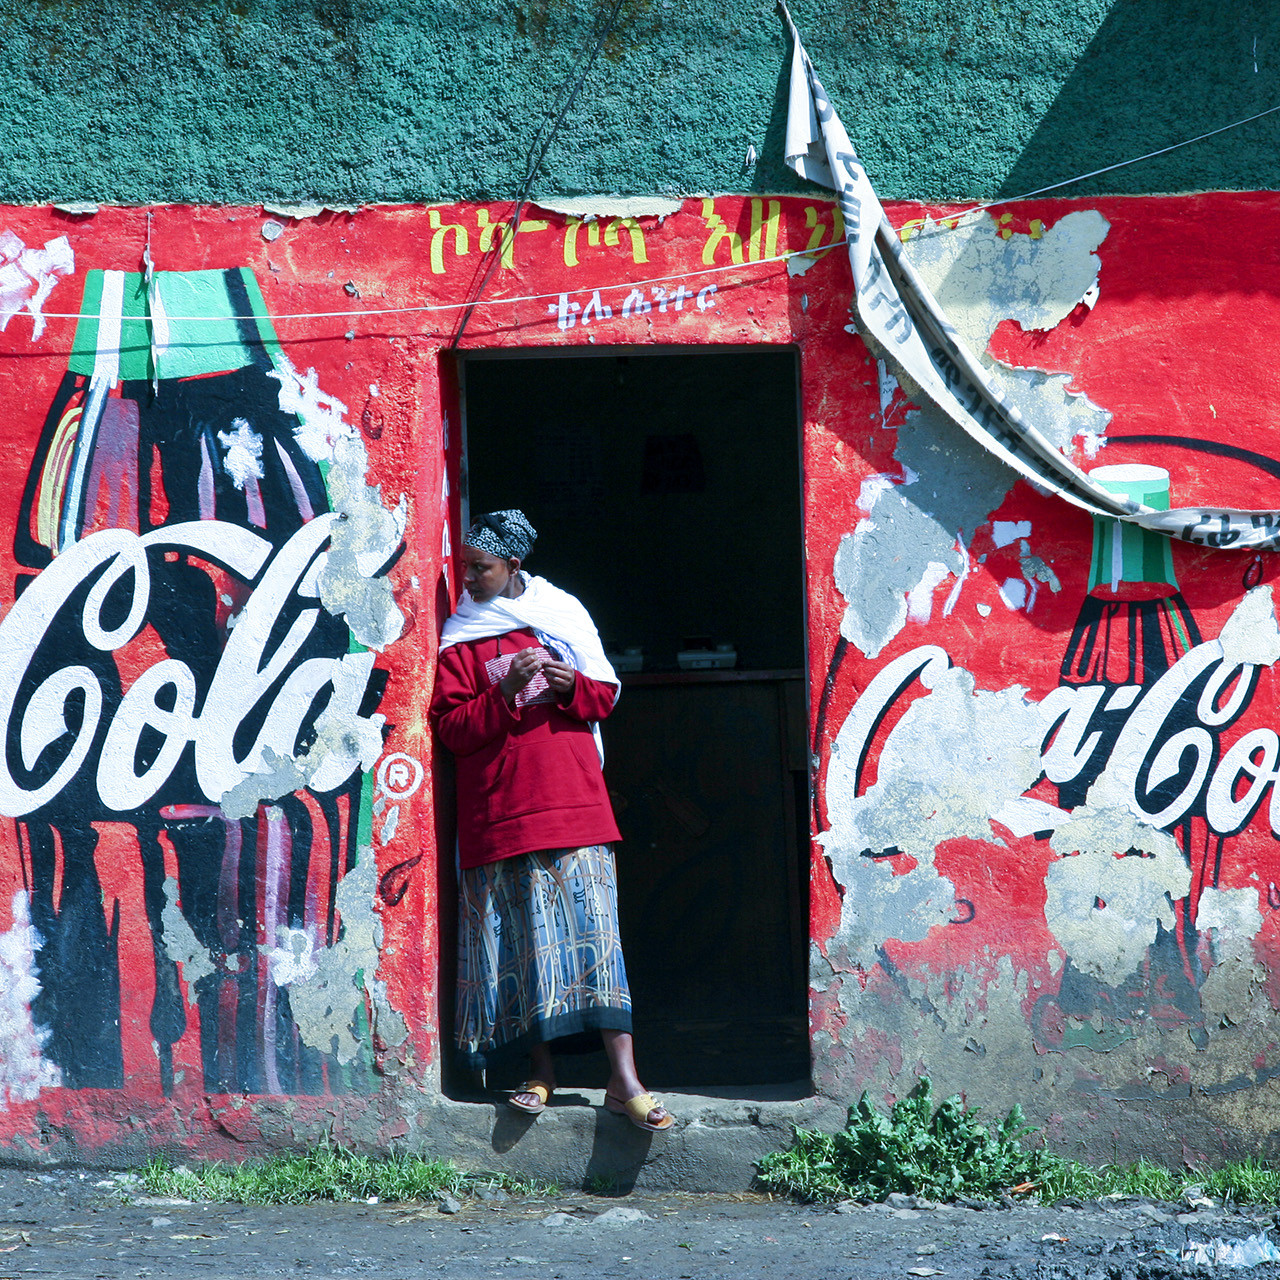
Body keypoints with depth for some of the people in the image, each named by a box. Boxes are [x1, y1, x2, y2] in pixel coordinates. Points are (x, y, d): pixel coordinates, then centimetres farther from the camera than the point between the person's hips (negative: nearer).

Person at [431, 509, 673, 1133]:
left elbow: (606, 696, 13)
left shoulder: (562, 614, 12)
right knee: (520, 935, 0)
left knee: (592, 928, -6)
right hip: (499, 810, 0)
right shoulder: (459, 639, 6)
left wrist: (571, 686, -8)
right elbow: (451, 727, -2)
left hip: (572, 796, 1)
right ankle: (540, 1069, 11)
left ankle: (623, 1078, -10)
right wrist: (505, 693, -16)